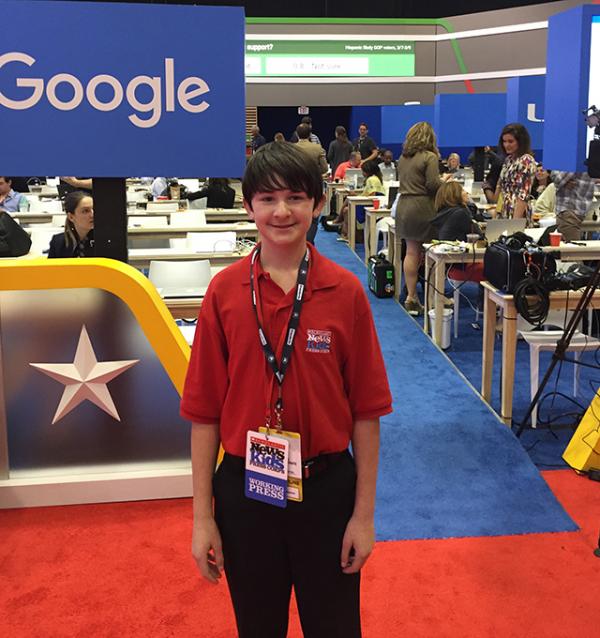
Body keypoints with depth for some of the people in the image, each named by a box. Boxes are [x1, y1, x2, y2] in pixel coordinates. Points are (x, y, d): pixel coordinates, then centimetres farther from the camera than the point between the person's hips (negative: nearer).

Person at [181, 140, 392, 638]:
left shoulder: (345, 291, -8)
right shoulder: (224, 291, -6)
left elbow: (365, 411, -4)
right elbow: (205, 412, -3)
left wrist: (364, 514, -4)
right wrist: (203, 516, -2)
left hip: (326, 487, -1)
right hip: (244, 489, 1)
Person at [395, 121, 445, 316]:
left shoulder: (403, 158, 12)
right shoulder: (429, 157, -10)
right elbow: (433, 185, -14)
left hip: (404, 206, 7)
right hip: (422, 208, -7)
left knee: (411, 252, 8)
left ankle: (411, 297, 9)